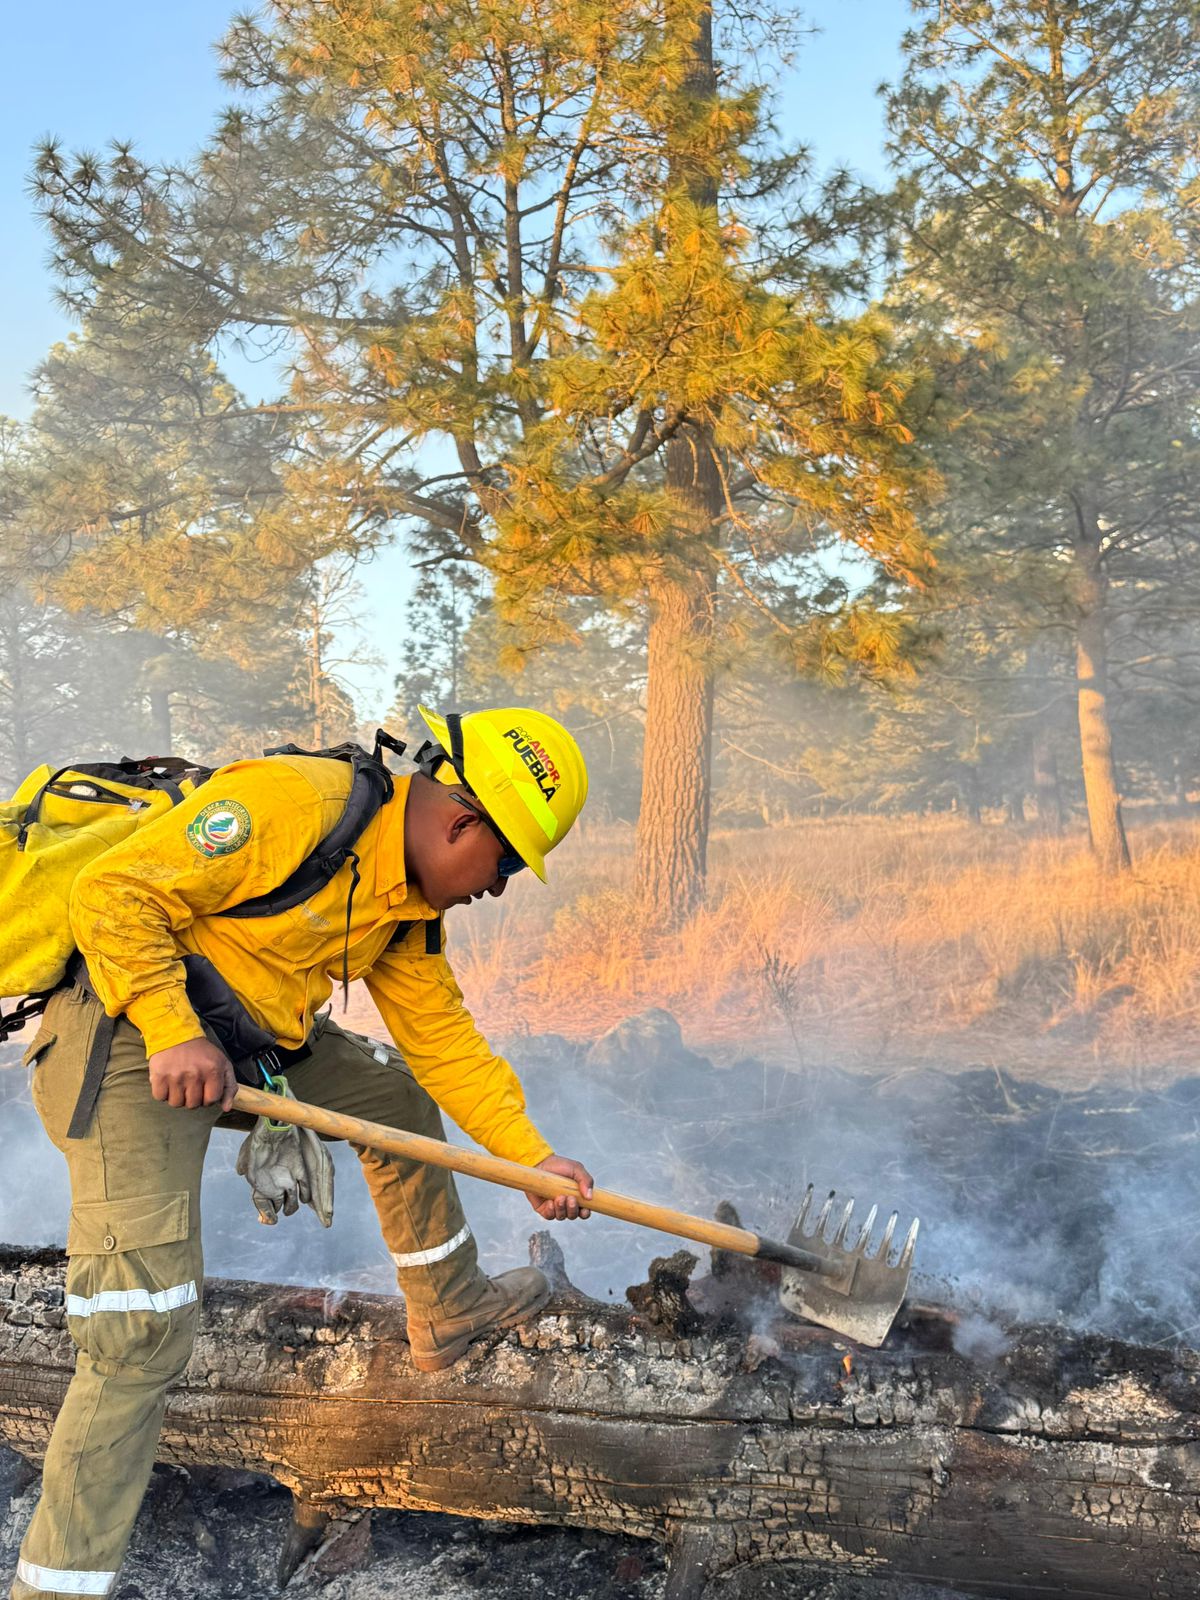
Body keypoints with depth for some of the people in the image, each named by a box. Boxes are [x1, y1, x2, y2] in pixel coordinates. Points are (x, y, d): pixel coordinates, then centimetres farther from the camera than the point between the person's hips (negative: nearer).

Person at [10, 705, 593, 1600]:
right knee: (148, 1319, -13)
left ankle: (448, 1308, 37)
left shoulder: (411, 906, 7)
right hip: (127, 1036, -9)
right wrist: (175, 1031, -29)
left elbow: (444, 1037, 11)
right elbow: (114, 894, -23)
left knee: (400, 1096, 18)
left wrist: (532, 1155, 7)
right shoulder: (297, 804, -23)